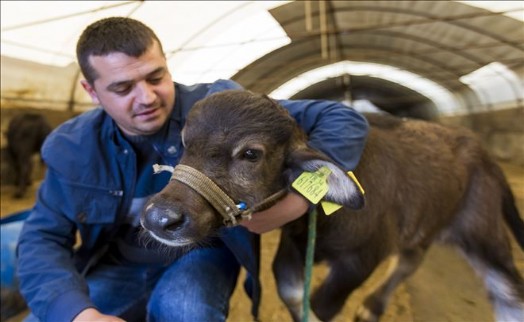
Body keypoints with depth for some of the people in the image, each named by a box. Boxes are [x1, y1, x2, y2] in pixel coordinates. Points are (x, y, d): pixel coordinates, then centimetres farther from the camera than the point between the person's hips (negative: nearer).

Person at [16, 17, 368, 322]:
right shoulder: (72, 148, -8)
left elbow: (343, 119, -21)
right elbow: (43, 239, -6)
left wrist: (301, 197, -38)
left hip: (203, 253, -3)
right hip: (117, 268, 4)